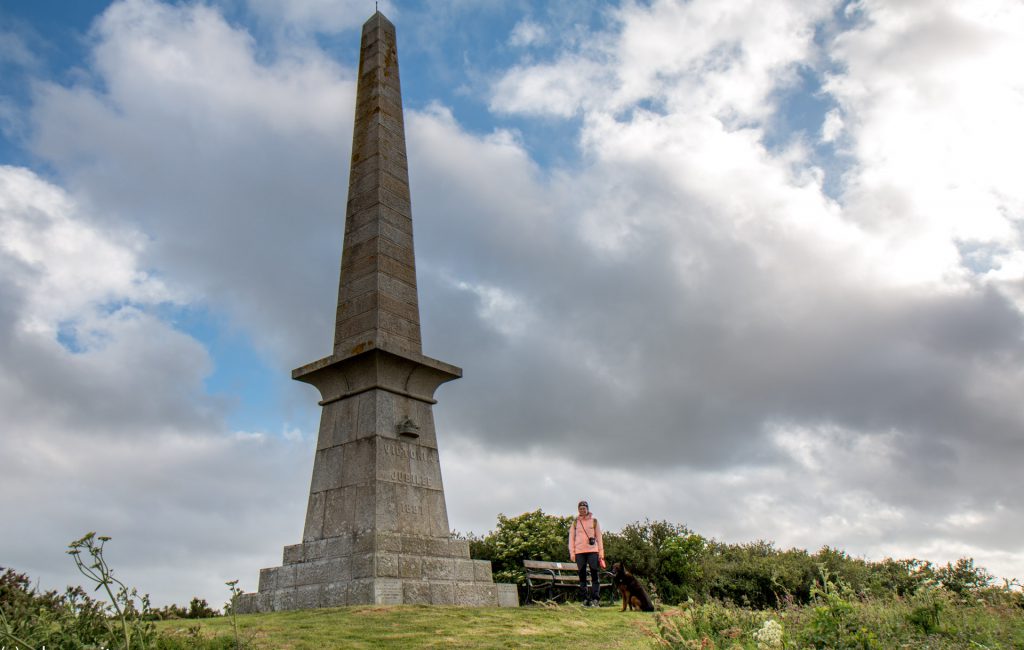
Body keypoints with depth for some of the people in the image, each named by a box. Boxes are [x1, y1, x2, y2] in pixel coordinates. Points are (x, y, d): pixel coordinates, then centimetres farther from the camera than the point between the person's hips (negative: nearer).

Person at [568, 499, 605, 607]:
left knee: (595, 575, -6)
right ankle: (585, 599, 7)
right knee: (582, 576, 3)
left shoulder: (594, 521, 8)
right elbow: (571, 538, 10)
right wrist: (572, 553, 1)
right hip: (579, 552, 1)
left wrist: (601, 553, 1)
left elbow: (599, 537, 8)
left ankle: (594, 599, -3)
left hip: (592, 551, -1)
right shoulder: (575, 522, 10)